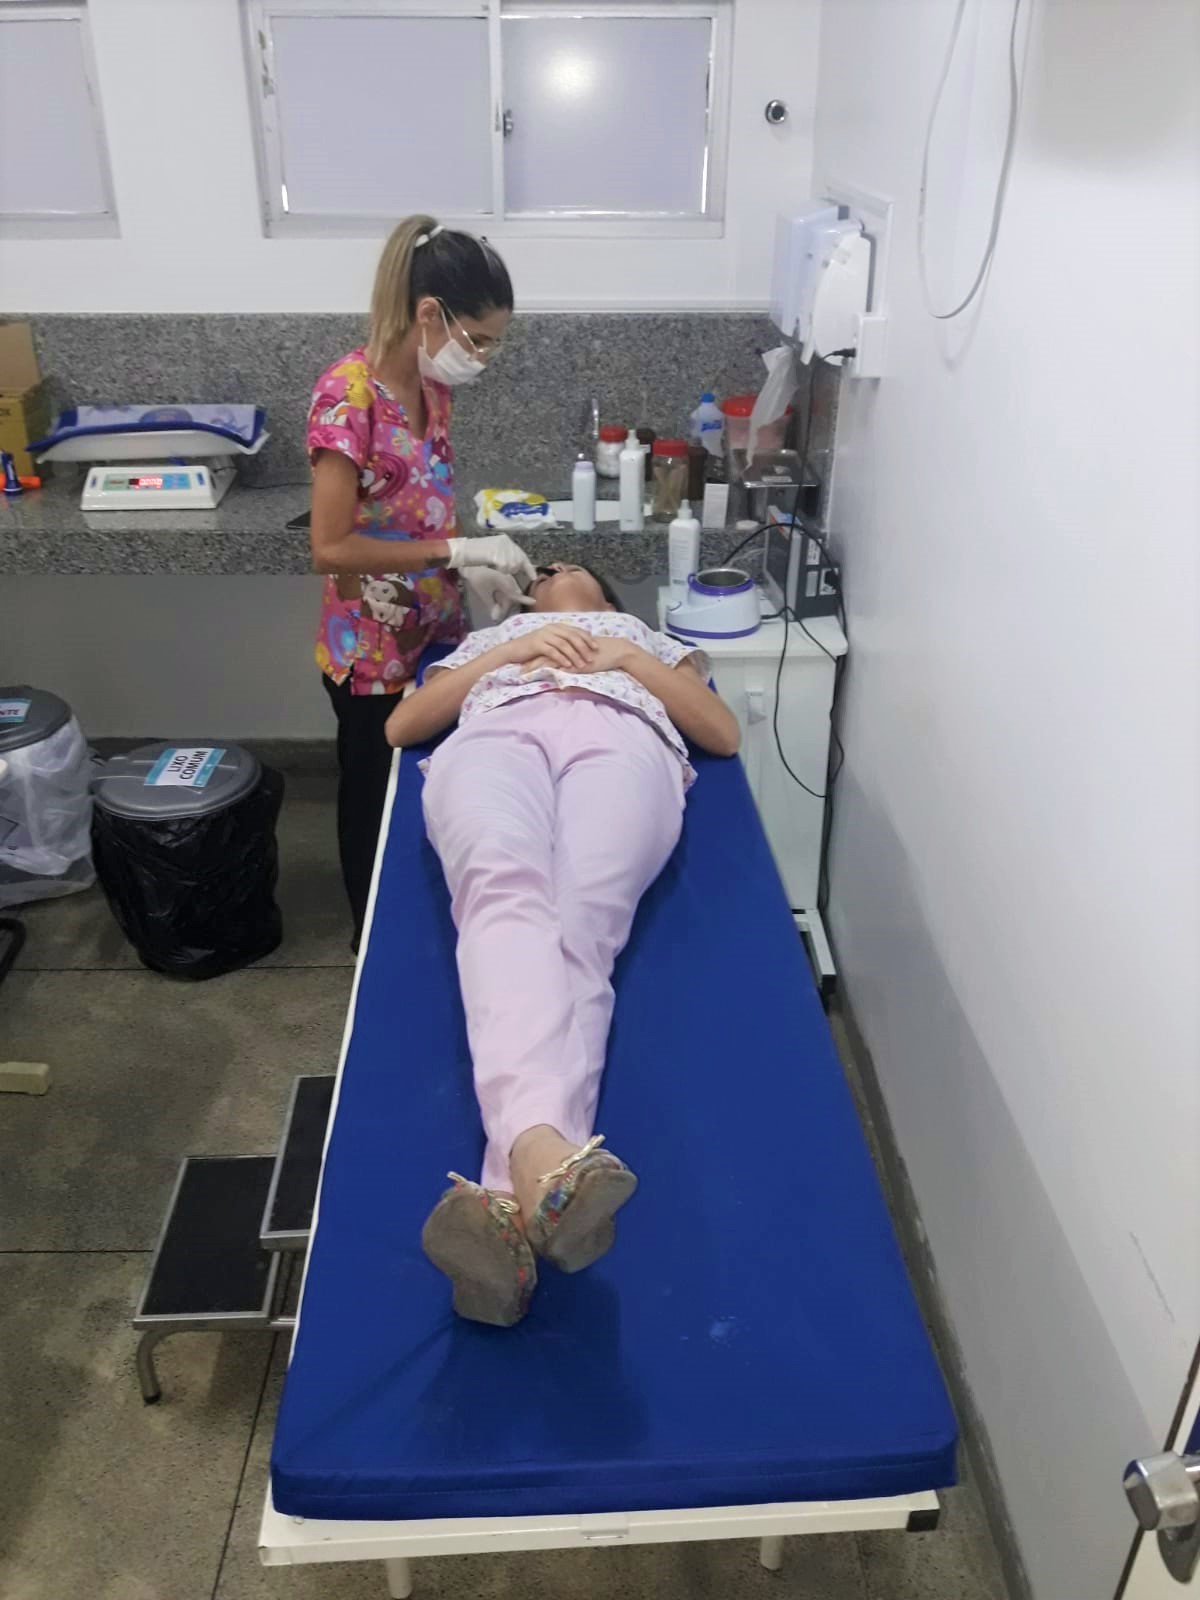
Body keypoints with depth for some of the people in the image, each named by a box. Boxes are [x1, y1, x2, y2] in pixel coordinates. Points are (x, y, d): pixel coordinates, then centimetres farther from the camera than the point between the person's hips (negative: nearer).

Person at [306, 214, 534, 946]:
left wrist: (481, 565, -7)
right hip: (374, 649, -7)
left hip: (433, 632, 7)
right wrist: (459, 551, -27)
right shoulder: (349, 394, -24)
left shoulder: (431, 384, 0)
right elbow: (331, 547, -26)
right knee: (377, 798, 13)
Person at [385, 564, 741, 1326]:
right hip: (495, 735, 1)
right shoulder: (491, 636, 45)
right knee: (508, 900, -37)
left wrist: (629, 658, 13)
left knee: (578, 929, -36)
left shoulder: (649, 636, 44)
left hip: (621, 739, -1)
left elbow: (724, 732, 25)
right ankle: (545, 1153, -64)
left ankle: (514, 1198, -60)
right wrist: (514, 652, 15)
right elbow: (401, 725, 26)